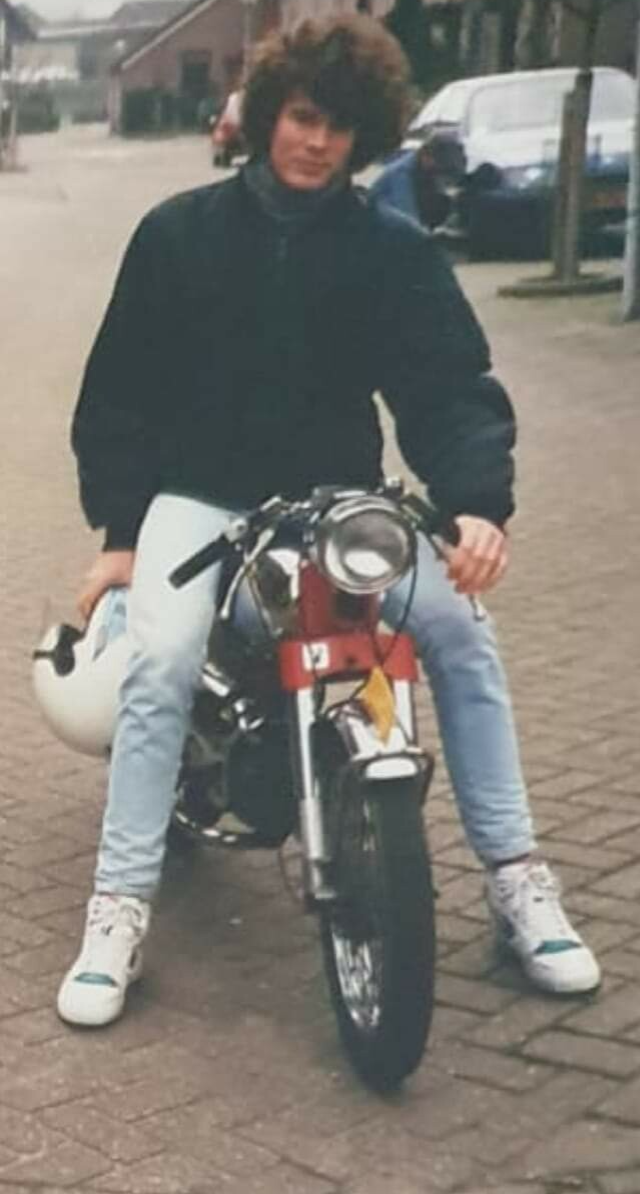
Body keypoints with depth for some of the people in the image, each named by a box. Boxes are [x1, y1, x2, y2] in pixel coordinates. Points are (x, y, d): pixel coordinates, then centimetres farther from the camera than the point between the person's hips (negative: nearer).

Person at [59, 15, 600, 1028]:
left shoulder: (395, 251, 1)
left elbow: (452, 386, -8)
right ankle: (120, 909, -18)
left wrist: (479, 504, -26)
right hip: (200, 501, -1)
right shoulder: (180, 233, 1)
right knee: (162, 661, -28)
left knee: (459, 628, -20)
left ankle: (517, 877, -8)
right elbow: (118, 392, 4)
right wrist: (119, 530, -2)